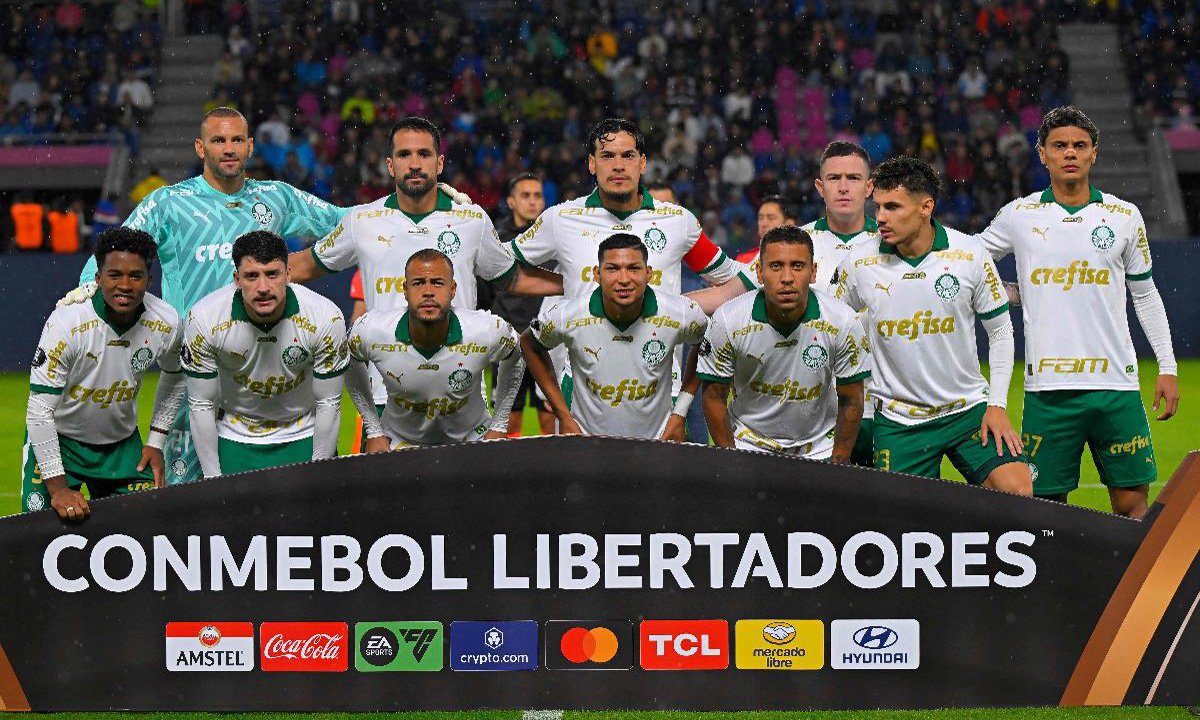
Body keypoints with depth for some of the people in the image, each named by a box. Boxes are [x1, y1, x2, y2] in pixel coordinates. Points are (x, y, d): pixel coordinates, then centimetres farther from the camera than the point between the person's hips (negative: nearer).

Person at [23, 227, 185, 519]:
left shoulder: (166, 323, -14)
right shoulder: (67, 322, -26)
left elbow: (174, 376, 11)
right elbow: (39, 411, -23)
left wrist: (156, 441, 7)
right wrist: (58, 487, -26)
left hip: (123, 445, 4)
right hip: (58, 439, -4)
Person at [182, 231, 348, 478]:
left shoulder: (326, 317, -23)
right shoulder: (204, 319, -23)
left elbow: (328, 403, -11)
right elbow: (201, 405, -11)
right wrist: (213, 479, -10)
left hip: (304, 437, 0)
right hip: (233, 437, 0)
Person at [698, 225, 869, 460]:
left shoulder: (843, 321, -15)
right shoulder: (728, 320, -17)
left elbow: (850, 401, -4)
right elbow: (714, 395, -5)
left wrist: (838, 465, -7)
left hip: (819, 449, 1)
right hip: (748, 444, -1)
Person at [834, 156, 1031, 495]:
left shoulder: (970, 254, -6)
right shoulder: (858, 264, -6)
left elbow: (1000, 329, 4)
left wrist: (997, 404, -2)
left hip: (970, 408, 0)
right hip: (897, 421, 0)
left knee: (1017, 489, -18)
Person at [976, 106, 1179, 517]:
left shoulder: (1125, 216, 7)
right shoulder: (1018, 215, 5)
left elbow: (1145, 295, 15)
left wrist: (1168, 367, 12)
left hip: (1116, 386, 0)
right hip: (1046, 388, 0)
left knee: (1132, 506, 0)